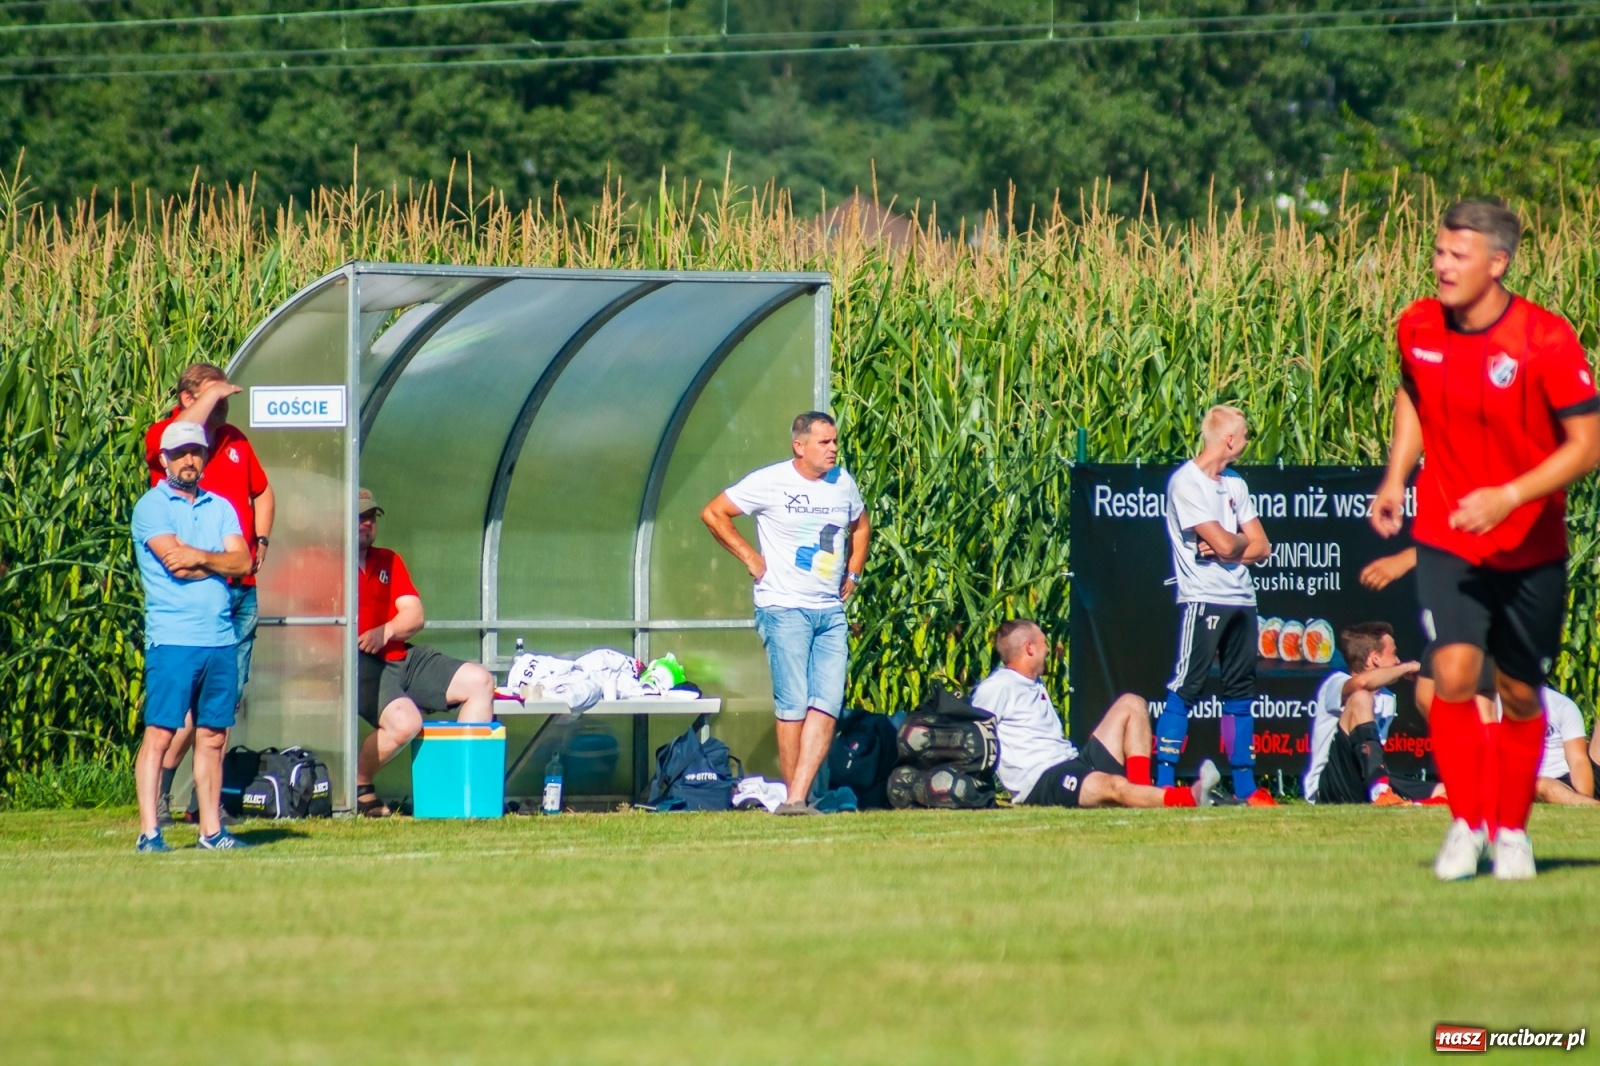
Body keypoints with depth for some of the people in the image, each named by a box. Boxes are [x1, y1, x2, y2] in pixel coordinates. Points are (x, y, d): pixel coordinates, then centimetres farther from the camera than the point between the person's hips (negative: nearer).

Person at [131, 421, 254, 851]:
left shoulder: (220, 508, 16)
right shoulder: (151, 506, 0)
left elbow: (242, 562, 3)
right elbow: (174, 561, -14)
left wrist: (198, 558, -10)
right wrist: (218, 562, -3)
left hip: (221, 639, 5)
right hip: (172, 639, -5)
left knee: (212, 735, 8)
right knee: (160, 733, -8)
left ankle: (211, 830, 12)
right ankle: (149, 832, -9)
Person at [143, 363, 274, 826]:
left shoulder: (235, 440, 18)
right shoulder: (161, 435, -2)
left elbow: (262, 492, 32)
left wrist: (261, 542, 17)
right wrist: (211, 395, -15)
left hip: (242, 588, 7)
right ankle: (158, 793, -6)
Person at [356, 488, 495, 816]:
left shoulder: (388, 561, 21)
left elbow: (414, 615, 10)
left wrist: (385, 632, -11)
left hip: (401, 657, 8)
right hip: (359, 665, -8)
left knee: (479, 681, -3)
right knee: (404, 722, -32)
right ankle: (357, 785, -7)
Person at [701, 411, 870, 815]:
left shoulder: (843, 483, 11)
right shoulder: (770, 482, -5)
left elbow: (860, 526, 31)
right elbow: (713, 513, -1)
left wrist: (853, 572, 17)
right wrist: (750, 558, -4)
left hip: (831, 612, 5)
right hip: (784, 610, -5)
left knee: (827, 705, -7)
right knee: (793, 705, -7)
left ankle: (797, 799, -10)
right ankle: (793, 796, 1)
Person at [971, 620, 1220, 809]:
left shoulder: (1036, 685, 26)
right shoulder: (996, 688, -4)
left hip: (1073, 763, 10)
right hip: (1040, 781, -10)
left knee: (1130, 704, 8)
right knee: (1113, 786, -38)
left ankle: (1142, 789, -11)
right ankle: (1190, 799, -57)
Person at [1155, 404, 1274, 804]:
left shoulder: (1234, 484, 16)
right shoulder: (1186, 482, -9)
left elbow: (1261, 547, 11)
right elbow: (1224, 545, -16)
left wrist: (1230, 548, -7)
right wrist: (1242, 541, 5)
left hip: (1241, 600, 8)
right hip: (1204, 600, -8)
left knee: (1240, 691, 9)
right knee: (1184, 690, -10)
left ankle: (1244, 785, 12)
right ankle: (1165, 781, -12)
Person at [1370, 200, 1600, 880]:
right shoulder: (1418, 328, -5)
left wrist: (1509, 497, -25)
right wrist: (1396, 477, 5)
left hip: (1532, 548, -1)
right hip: (1446, 538, 1)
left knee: (1520, 695, 8)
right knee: (1454, 674, -17)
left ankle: (1511, 830, 29)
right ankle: (1465, 825, -1)